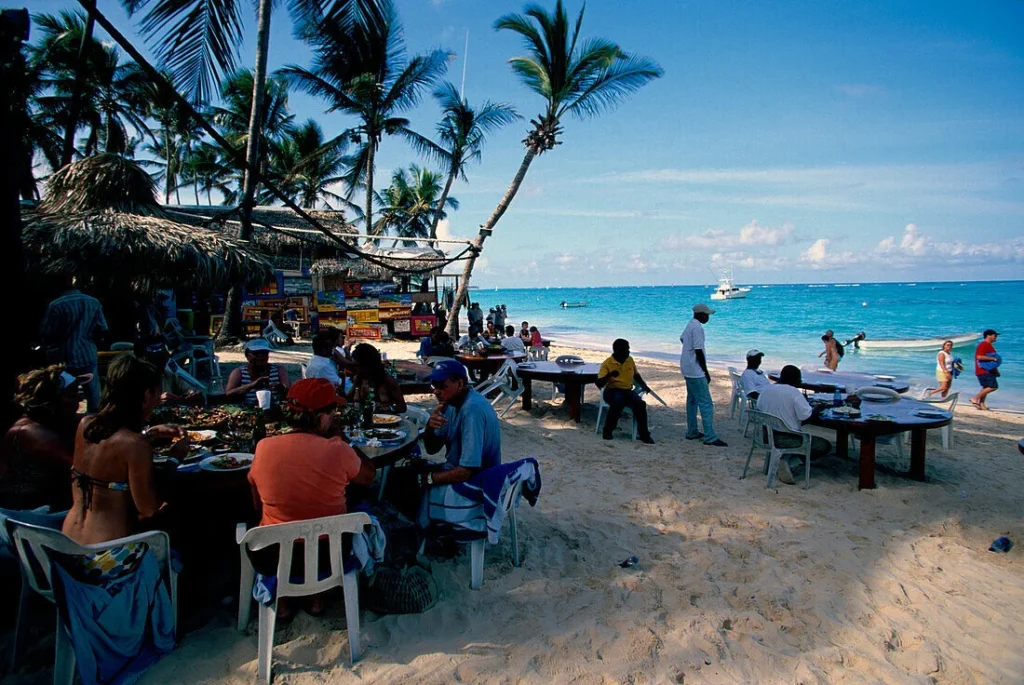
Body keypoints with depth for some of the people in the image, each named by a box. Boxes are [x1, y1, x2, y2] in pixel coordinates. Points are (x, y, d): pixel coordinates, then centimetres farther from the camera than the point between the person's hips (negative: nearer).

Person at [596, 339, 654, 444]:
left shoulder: (630, 360, 8)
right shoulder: (607, 363, -7)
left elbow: (636, 375, 27)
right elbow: (599, 384, -14)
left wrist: (643, 385, 12)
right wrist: (609, 375, -31)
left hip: (627, 391, 4)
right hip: (612, 390, -4)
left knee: (640, 403, -27)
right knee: (618, 401, -39)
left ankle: (643, 434, -18)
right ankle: (607, 431, -21)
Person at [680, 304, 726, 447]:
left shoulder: (689, 325, 10)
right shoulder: (697, 327, -18)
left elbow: (682, 338, 22)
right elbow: (698, 351, -20)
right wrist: (706, 372, -13)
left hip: (687, 369, 10)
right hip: (696, 371, -10)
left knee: (692, 400, 16)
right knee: (706, 404, -8)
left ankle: (692, 432, 23)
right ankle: (710, 437, -8)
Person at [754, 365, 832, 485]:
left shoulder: (766, 389, 1)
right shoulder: (794, 392, -18)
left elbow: (759, 409, 11)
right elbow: (806, 417, -20)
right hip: (787, 439, -8)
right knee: (825, 446, 6)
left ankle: (782, 457, 8)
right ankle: (789, 462, -7)